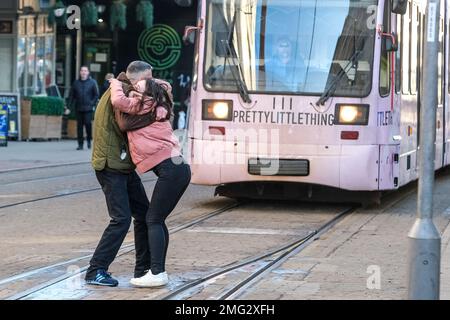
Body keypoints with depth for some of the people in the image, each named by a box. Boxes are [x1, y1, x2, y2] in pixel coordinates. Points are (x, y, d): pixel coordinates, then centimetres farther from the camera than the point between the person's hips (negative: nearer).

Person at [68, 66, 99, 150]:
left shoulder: (92, 82, 3)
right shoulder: (76, 83, 11)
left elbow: (96, 95, 4)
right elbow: (71, 95, 14)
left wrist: (93, 103, -6)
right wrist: (71, 104, 4)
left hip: (88, 108, -3)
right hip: (78, 108, 3)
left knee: (88, 123, -13)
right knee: (79, 126, 3)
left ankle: (89, 140, 11)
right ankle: (80, 144, 9)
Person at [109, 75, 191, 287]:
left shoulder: (143, 107, -4)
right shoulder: (155, 109, 20)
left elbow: (118, 101, -16)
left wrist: (116, 84, 3)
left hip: (169, 170, -9)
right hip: (179, 168, 9)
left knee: (153, 220, -4)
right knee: (157, 220, 14)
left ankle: (157, 273, -6)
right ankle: (158, 270, 17)